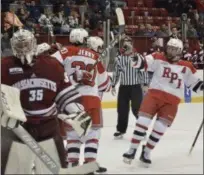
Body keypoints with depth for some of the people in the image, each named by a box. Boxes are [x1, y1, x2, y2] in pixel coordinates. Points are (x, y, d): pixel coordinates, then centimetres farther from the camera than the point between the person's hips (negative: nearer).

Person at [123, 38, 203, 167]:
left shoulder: (186, 67, 8)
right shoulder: (158, 59, 2)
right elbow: (142, 63, -11)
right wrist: (133, 58, -31)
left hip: (171, 102, 1)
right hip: (154, 95, -1)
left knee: (160, 128, -3)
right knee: (143, 121, -11)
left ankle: (146, 153, 14)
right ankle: (133, 150, 0)